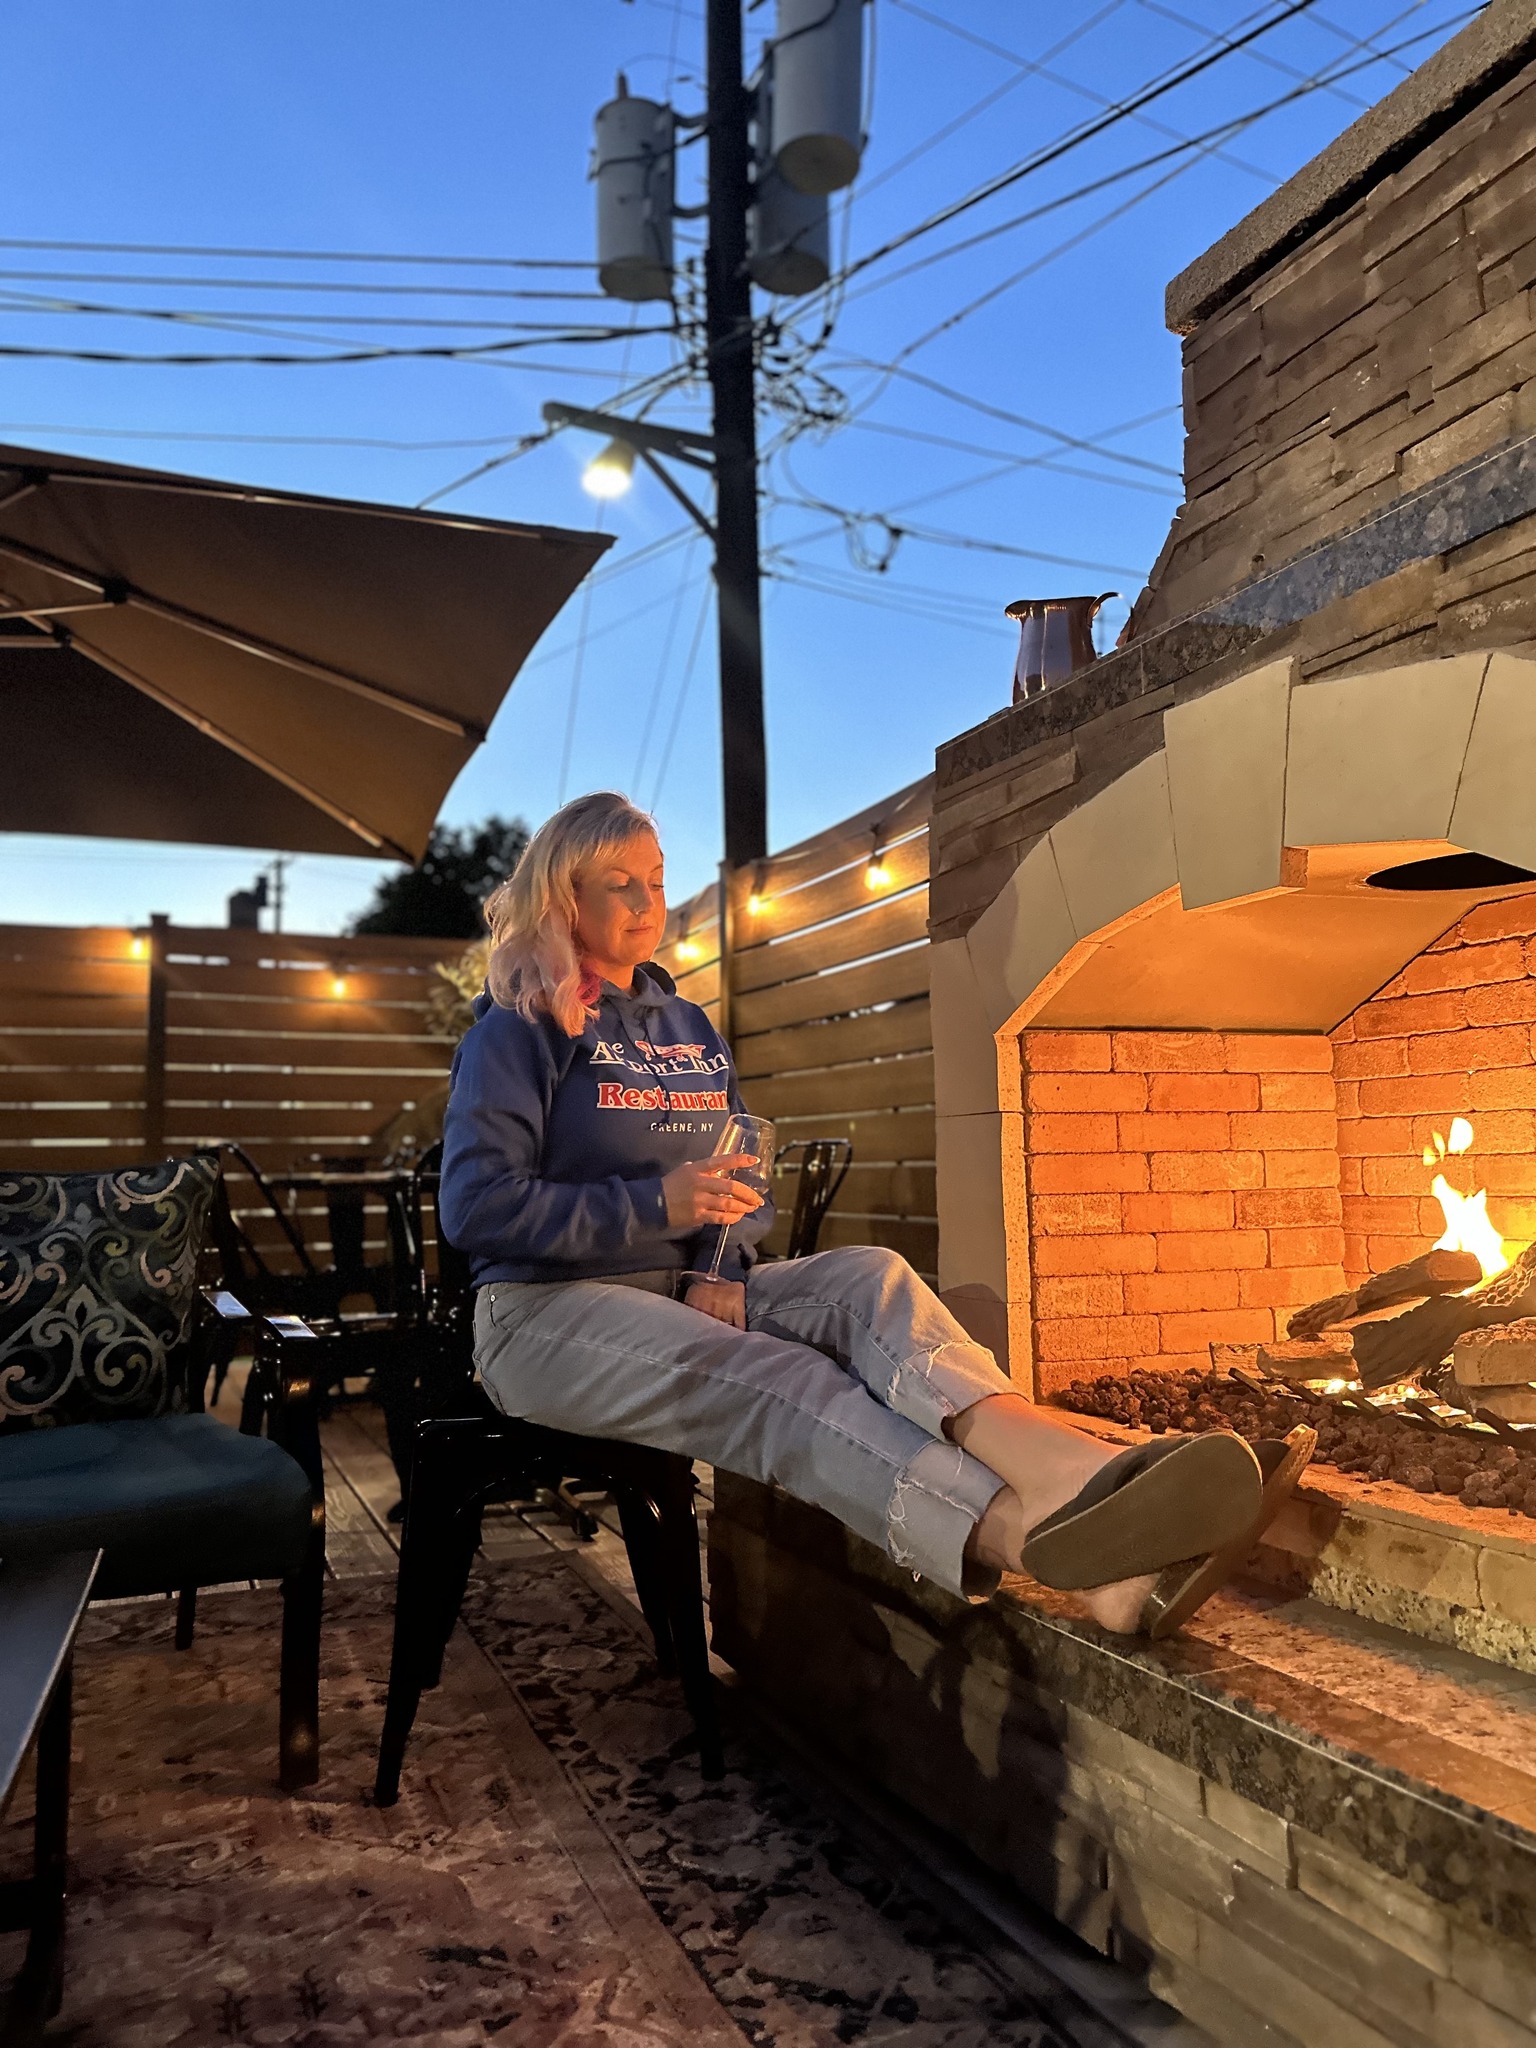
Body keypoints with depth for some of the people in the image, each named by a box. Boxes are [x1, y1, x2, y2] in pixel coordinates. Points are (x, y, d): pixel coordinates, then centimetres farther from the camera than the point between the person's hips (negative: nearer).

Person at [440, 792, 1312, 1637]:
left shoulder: (690, 1029, 18)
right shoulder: (518, 1031, -1)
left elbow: (744, 1187, 16)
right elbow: (478, 1207, -13)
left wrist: (722, 1268, -6)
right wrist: (656, 1206, -22)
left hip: (694, 1287, 6)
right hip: (551, 1313, -5)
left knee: (867, 1278, -26)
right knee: (774, 1378, -35)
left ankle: (1062, 1465, -55)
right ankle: (1061, 1551, -59)